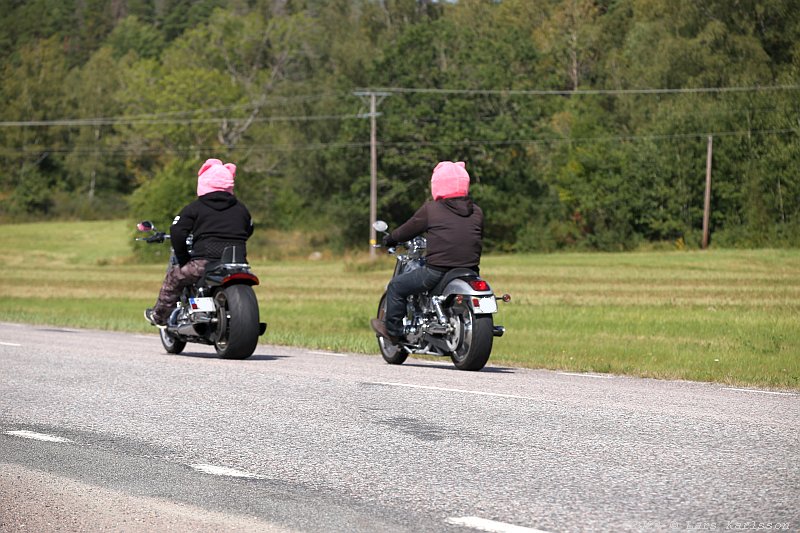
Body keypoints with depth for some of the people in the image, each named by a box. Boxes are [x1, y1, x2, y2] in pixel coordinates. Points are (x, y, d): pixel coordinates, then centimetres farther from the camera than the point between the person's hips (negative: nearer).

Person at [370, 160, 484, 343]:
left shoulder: (431, 209, -4)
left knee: (396, 286, 12)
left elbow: (408, 230, 7)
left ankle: (392, 330, 17)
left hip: (438, 271, -5)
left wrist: (390, 239, 26)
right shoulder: (476, 212, 9)